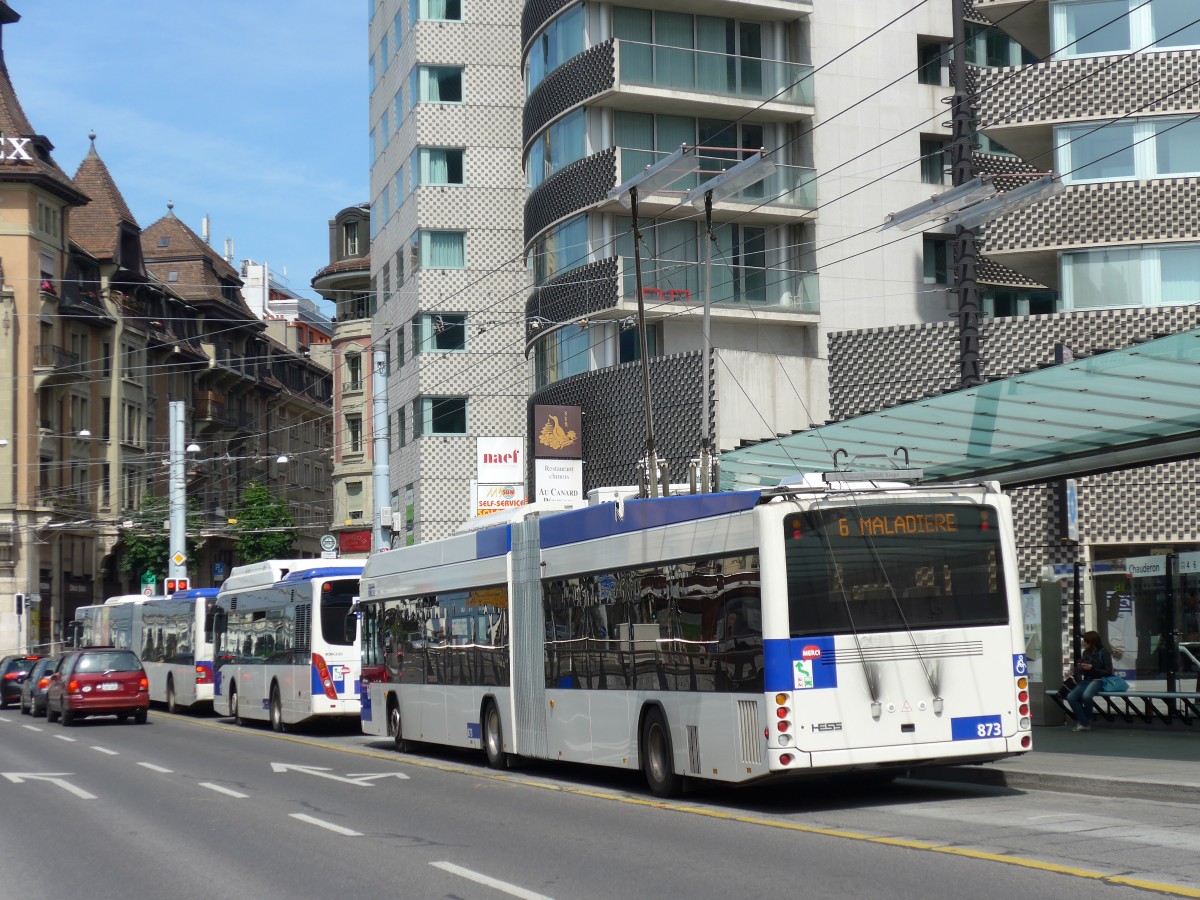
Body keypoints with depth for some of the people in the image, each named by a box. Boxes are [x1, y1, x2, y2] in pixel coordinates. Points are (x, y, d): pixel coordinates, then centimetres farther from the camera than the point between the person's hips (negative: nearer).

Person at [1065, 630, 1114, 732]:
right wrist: (1081, 667, 0)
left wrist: (1092, 668, -16)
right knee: (1071, 697, -22)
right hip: (1086, 680, 6)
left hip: (1098, 680, -6)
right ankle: (1085, 723, -17)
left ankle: (1084, 721, -12)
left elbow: (1108, 672, -7)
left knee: (1086, 696, -37)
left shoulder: (1103, 652, -3)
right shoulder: (1086, 653, 14)